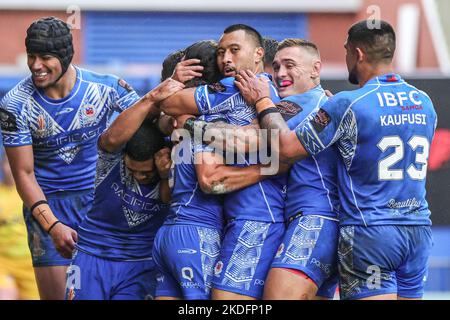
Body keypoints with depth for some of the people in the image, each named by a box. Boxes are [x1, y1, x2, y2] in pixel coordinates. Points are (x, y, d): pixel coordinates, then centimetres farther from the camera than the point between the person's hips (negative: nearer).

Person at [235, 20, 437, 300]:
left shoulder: (348, 105, -12)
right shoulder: (424, 103, 8)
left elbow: (287, 148, -10)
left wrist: (262, 102, 6)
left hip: (369, 233, -6)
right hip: (419, 229, 6)